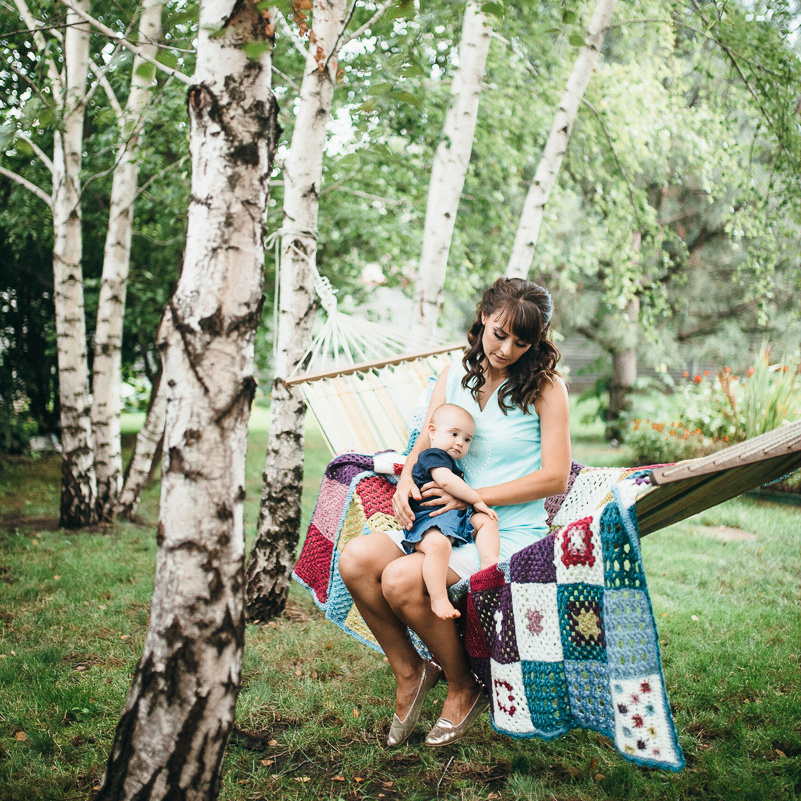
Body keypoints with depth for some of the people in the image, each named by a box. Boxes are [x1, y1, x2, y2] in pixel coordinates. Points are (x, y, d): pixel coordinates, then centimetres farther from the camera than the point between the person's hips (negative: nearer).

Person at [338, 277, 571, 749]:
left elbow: (554, 477, -10)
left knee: (402, 580, -28)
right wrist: (407, 481, -11)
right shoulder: (455, 376, 9)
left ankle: (464, 688, -2)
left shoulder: (545, 387, -6)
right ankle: (408, 671, 3)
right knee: (355, 560, -18)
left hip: (511, 532, -6)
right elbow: (424, 446, 14)